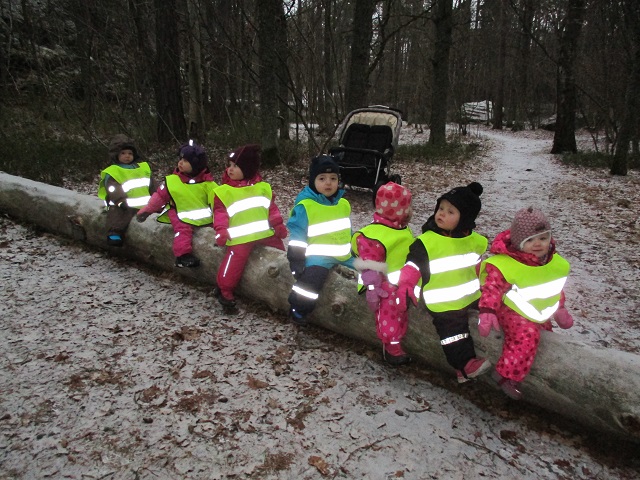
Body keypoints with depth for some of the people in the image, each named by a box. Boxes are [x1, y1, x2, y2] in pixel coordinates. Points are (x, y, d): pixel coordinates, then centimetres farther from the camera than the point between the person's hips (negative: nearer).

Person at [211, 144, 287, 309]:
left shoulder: (262, 187, 13)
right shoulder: (223, 191, 3)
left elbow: (271, 207, 13)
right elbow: (220, 212, -3)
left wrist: (278, 225, 3)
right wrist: (221, 231, -18)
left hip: (265, 232, 4)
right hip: (240, 236, -4)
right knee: (234, 261, -17)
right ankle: (224, 290, 4)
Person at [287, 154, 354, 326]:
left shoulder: (343, 203, 11)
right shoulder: (305, 205, -10)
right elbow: (297, 233, -10)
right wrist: (296, 259, -15)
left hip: (344, 253, 7)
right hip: (319, 254, -7)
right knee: (312, 277, -31)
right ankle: (299, 308, -10)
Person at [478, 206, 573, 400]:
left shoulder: (555, 263, 1)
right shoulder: (503, 264, -24)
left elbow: (555, 288, 17)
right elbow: (492, 288, -26)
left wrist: (559, 308, 24)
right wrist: (487, 311, -37)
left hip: (540, 314, 9)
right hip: (512, 310, -8)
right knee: (526, 335, -29)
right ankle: (507, 375, -19)